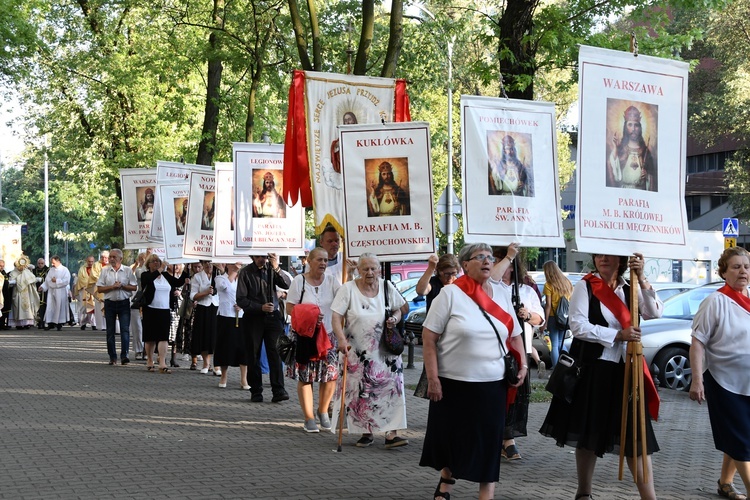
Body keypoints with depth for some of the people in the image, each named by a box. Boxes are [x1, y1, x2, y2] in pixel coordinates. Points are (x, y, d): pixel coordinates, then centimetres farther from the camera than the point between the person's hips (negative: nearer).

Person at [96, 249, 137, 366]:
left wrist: (121, 286, -12)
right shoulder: (105, 270, 6)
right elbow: (99, 289, 2)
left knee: (125, 329, -10)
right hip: (110, 302, 2)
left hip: (124, 303, -2)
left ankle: (124, 355, -12)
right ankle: (112, 357, 13)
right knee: (110, 331, 5)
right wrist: (112, 287, -11)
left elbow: (134, 287, 0)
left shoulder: (128, 270, 4)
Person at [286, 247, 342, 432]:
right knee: (305, 377, -1)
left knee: (331, 375, -3)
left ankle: (323, 412, 18)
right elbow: (289, 308, -4)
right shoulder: (299, 280, -2)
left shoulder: (331, 281, 5)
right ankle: (309, 418, 9)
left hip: (328, 335, 2)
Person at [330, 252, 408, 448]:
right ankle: (366, 432, 17)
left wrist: (395, 319, -9)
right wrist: (342, 340, -26)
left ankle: (391, 433, -9)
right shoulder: (348, 289, -6)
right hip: (357, 351, -1)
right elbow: (337, 317, -11)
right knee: (360, 393, 3)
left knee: (391, 388, -9)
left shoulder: (387, 287, 3)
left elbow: (398, 310, 14)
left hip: (385, 350, 1)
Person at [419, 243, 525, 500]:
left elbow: (514, 334, 17)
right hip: (453, 382, -3)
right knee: (451, 437, 10)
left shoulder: (501, 294, 6)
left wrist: (523, 364, 2)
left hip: (493, 384, 3)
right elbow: (428, 337, -8)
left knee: (488, 441, 5)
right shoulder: (451, 293, -8)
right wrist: (432, 379, -13)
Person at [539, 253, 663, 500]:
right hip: (592, 368, -3)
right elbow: (578, 326, -14)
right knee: (588, 432, 7)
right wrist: (618, 335, -19)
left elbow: (654, 312, -8)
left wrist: (642, 279, -18)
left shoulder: (629, 289, 8)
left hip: (625, 368, 3)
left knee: (636, 432, -1)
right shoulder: (585, 287, -3)